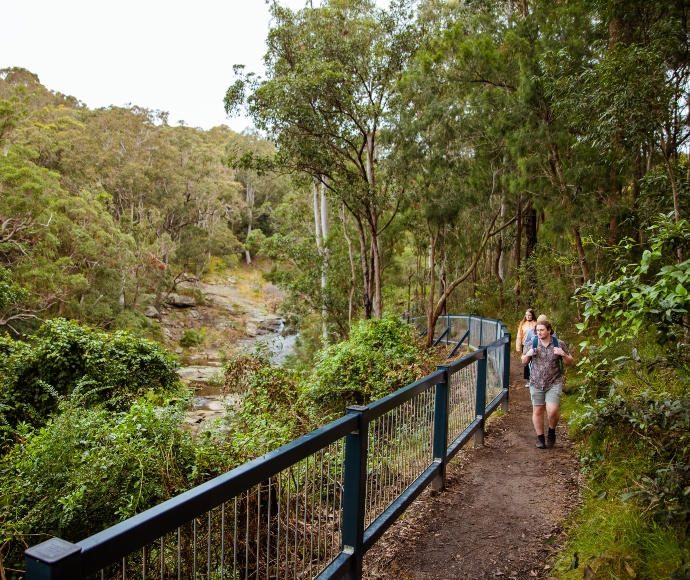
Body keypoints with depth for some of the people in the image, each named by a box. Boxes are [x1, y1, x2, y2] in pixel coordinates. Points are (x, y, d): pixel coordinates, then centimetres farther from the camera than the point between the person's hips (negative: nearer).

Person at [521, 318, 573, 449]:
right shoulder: (532, 344, 2)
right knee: (537, 411, 7)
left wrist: (563, 354, -16)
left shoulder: (559, 344, -2)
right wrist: (528, 354, -11)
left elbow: (569, 363, 5)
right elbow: (524, 362, 10)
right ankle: (540, 437, 24)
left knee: (552, 411, -12)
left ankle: (552, 431, 18)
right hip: (536, 383, 2)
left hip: (554, 383, -2)